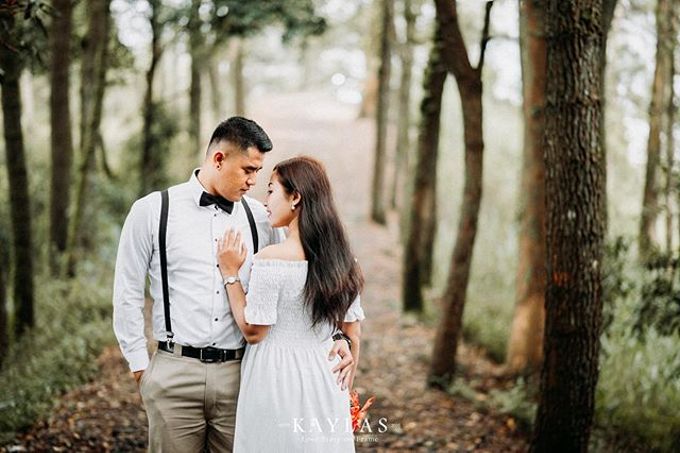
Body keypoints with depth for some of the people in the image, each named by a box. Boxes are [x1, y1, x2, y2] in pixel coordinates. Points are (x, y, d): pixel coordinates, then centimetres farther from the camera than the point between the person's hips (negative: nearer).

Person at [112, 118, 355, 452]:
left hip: (240, 374, 2)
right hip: (175, 374, -2)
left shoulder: (259, 219, 5)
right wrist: (140, 367, 3)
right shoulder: (153, 211, -1)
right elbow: (127, 294, 4)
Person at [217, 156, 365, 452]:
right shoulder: (339, 257, 2)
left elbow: (252, 331, -12)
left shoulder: (270, 259, -18)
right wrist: (343, 387, 18)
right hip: (324, 379, 6)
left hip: (277, 380, -5)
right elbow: (352, 332, 7)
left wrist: (231, 273, -6)